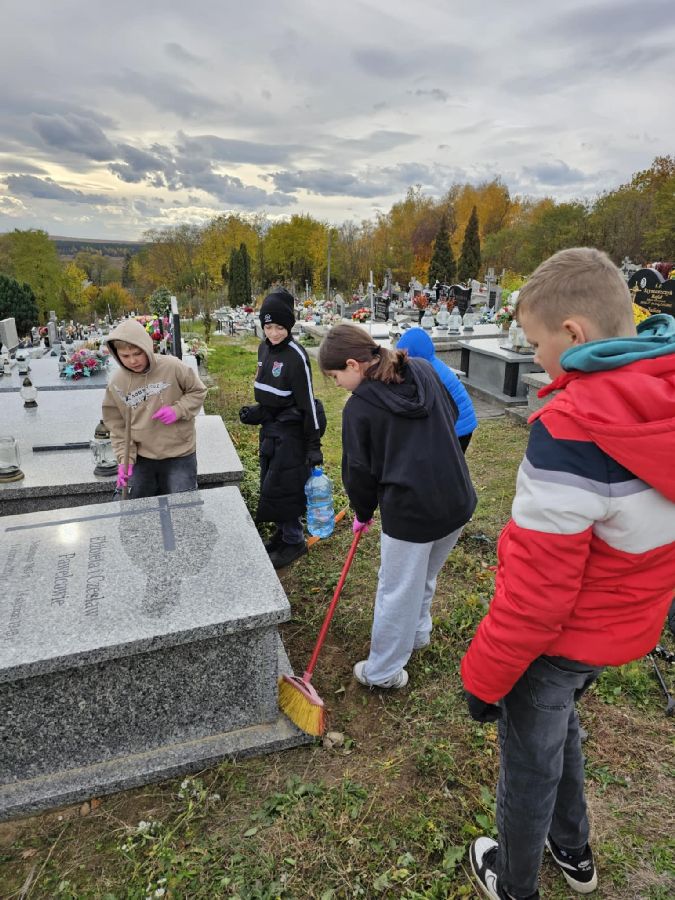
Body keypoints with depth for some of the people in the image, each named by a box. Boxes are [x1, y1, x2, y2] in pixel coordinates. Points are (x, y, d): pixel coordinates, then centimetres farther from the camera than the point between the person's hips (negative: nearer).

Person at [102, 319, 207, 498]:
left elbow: (198, 391, 0)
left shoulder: (172, 367, -13)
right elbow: (118, 426, 3)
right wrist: (125, 458, -7)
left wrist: (178, 410, -17)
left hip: (179, 454, -3)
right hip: (141, 457, 3)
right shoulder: (116, 384, -5)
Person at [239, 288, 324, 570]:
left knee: (282, 486, -4)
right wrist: (257, 412, 12)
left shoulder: (296, 356, -18)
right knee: (270, 484, 15)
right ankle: (283, 531, 33)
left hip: (290, 431, -8)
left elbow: (308, 402, -18)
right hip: (270, 428, 8)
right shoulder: (264, 348, 5)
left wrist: (314, 445, -17)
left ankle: (294, 541, 13)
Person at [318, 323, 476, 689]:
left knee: (397, 591, 11)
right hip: (458, 501, 7)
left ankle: (383, 672, 29)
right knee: (423, 579, 28)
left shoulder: (359, 406, -12)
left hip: (410, 511, -7)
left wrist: (362, 513, 14)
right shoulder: (425, 371, 4)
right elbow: (452, 416, 18)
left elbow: (359, 471, -3)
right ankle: (417, 634, 49)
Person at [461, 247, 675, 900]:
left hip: (559, 638, -7)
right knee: (558, 726, 32)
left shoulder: (570, 429, -33)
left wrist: (484, 676, -13)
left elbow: (535, 589, -28)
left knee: (528, 760, 19)